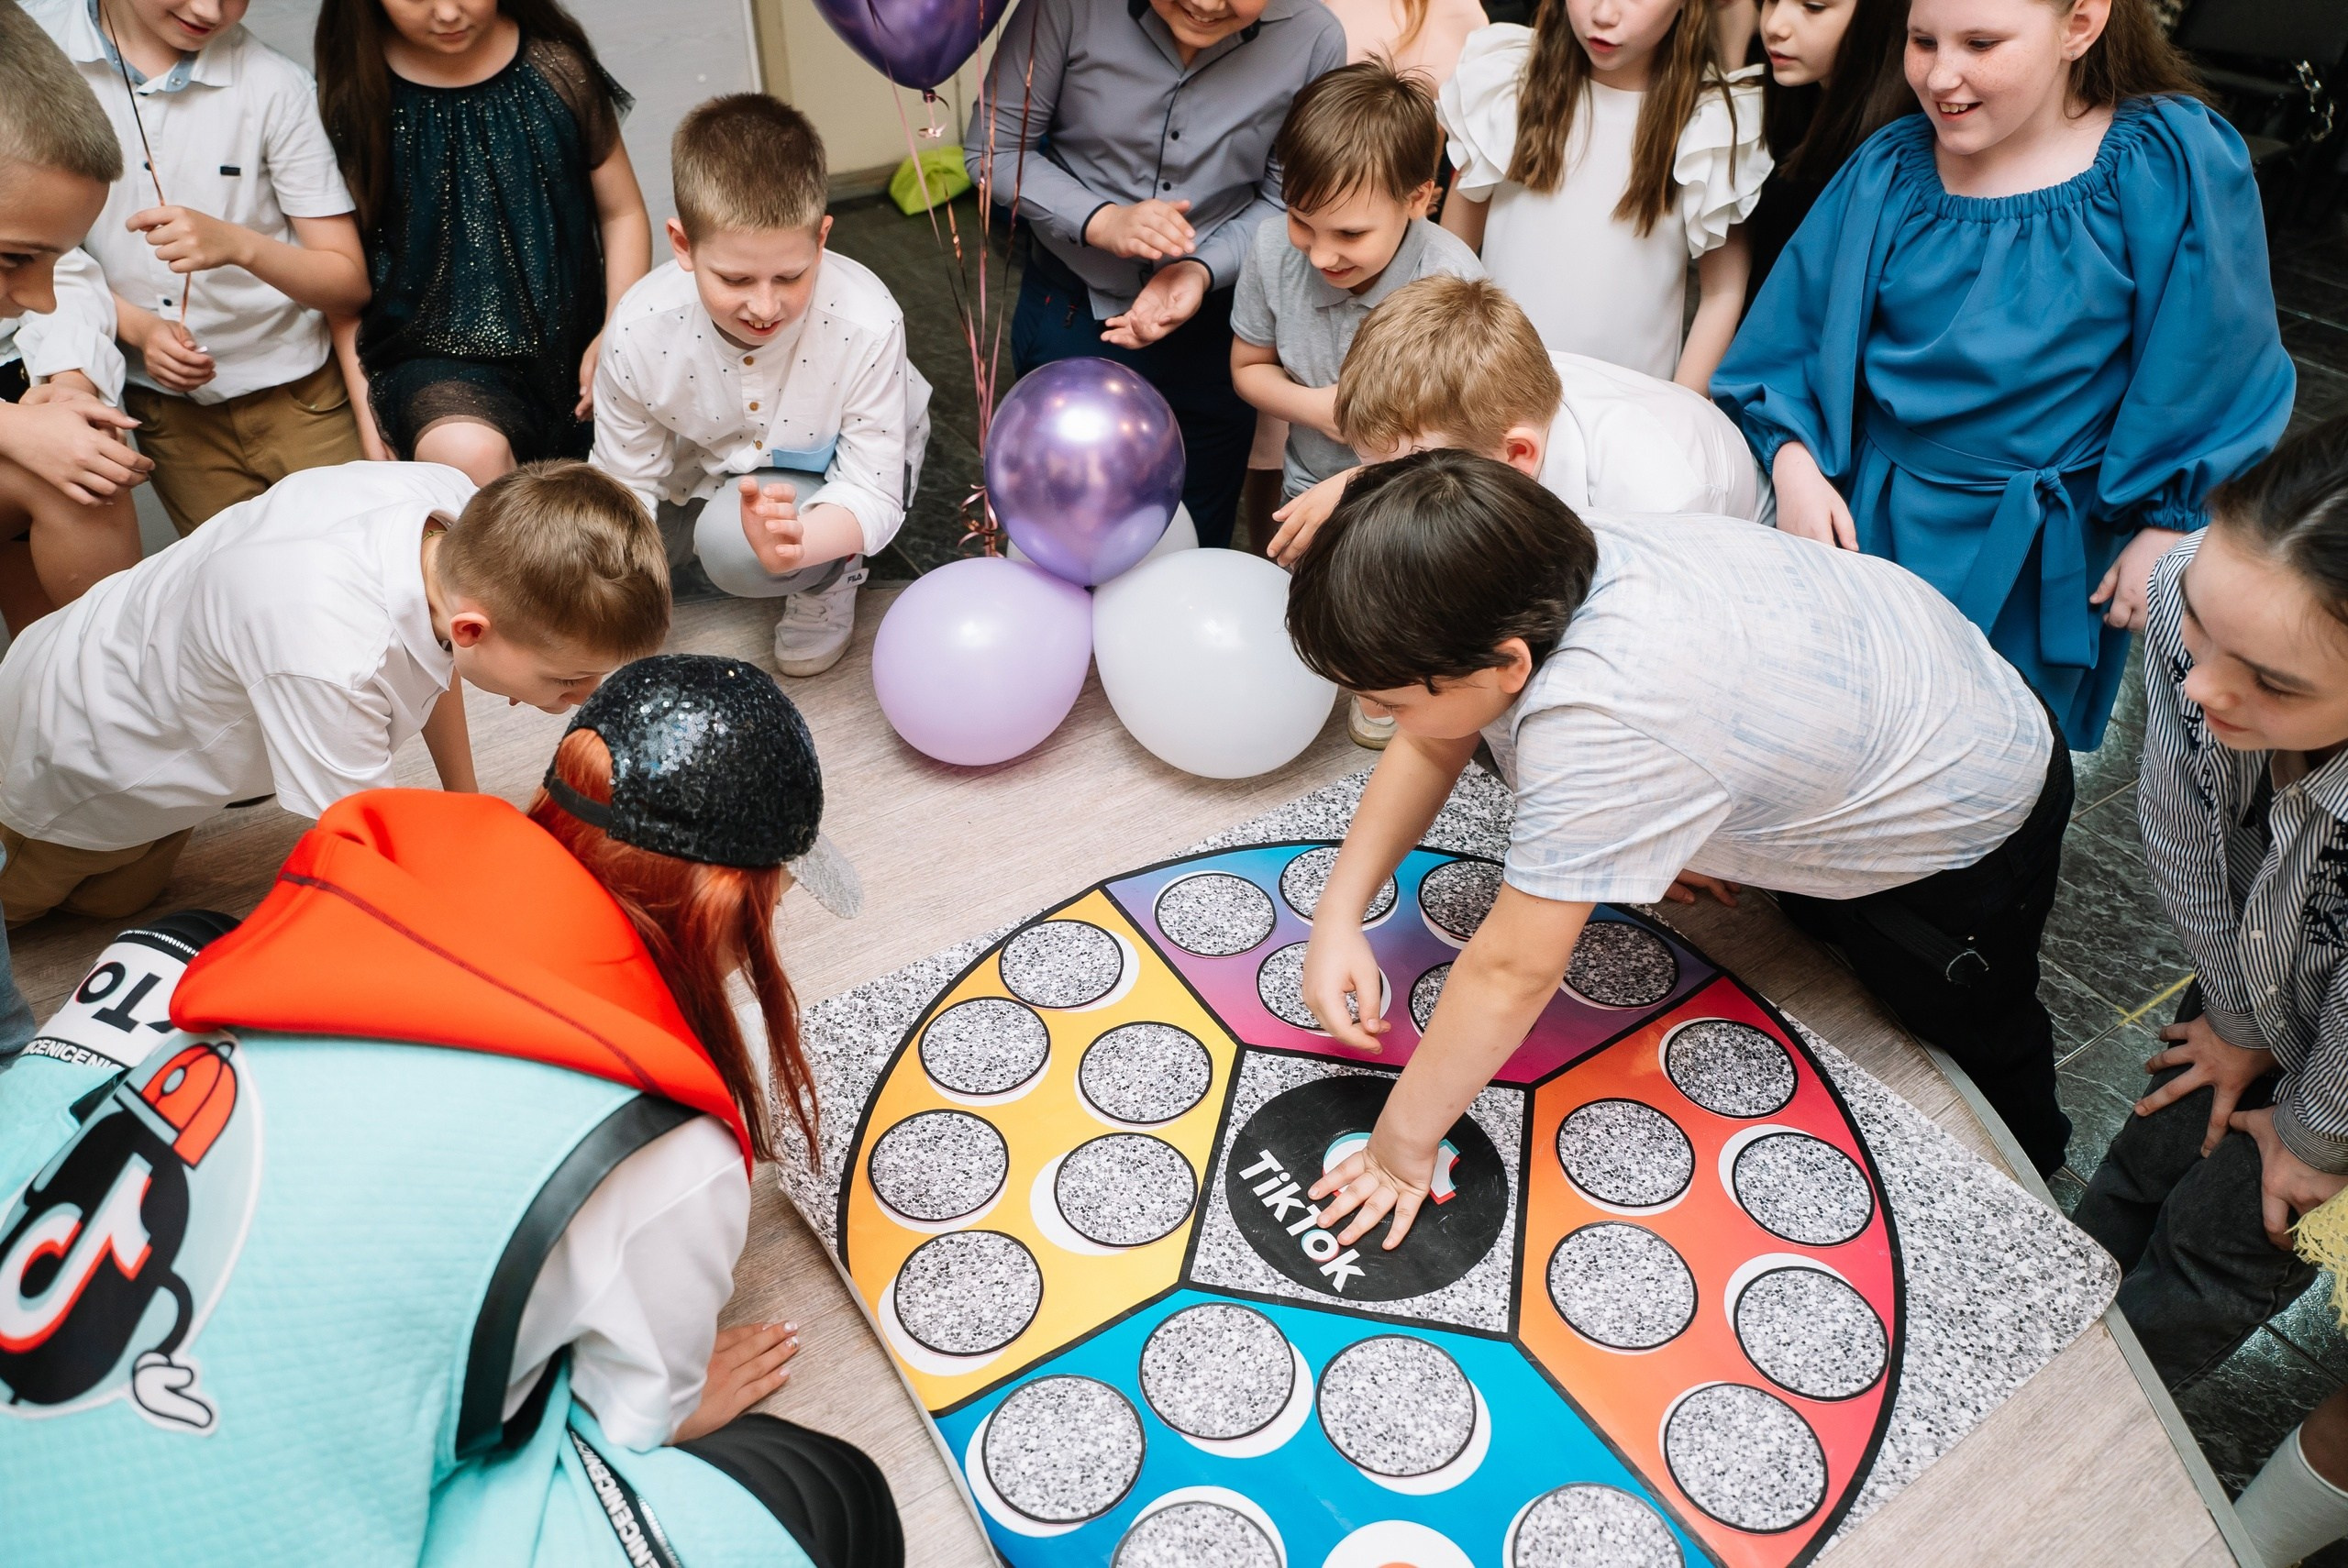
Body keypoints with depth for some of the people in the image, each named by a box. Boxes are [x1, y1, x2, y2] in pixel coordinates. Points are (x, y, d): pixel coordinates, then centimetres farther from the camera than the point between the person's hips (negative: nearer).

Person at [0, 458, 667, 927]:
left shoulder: (460, 507, -28)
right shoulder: (332, 667, -50)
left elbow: (431, 649, -4)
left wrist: (464, 799, 2)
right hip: (59, 769, -7)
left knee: (107, 901, 32)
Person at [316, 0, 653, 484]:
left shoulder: (555, 66, 2)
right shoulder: (352, 97, -1)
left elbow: (623, 212, 9)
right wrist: (363, 397, -1)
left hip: (570, 353, 3)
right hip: (431, 356, -2)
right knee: (469, 454, -33)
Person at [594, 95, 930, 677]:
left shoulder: (865, 325, -34)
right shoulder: (639, 330, -27)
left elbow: (872, 496, -29)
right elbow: (625, 484, -12)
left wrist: (793, 542, -51)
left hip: (834, 466, -4)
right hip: (705, 463, 4)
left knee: (732, 543, -34)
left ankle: (830, 580, 0)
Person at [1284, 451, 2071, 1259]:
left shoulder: (1599, 725, -46)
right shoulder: (1533, 566, -24)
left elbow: (1513, 971, -38)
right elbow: (1429, 748, -8)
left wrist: (1401, 1145, -26)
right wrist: (1338, 917, -16)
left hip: (1974, 826, -5)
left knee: (1973, 1036, 23)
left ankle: (2027, 1167, 50)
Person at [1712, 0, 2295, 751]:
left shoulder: (2173, 168, -12)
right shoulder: (1888, 169, -4)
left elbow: (2216, 372, -7)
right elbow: (1791, 333, 0)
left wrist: (2168, 530, -8)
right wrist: (1794, 466, -13)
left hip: (2033, 556, -2)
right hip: (1863, 522, 3)